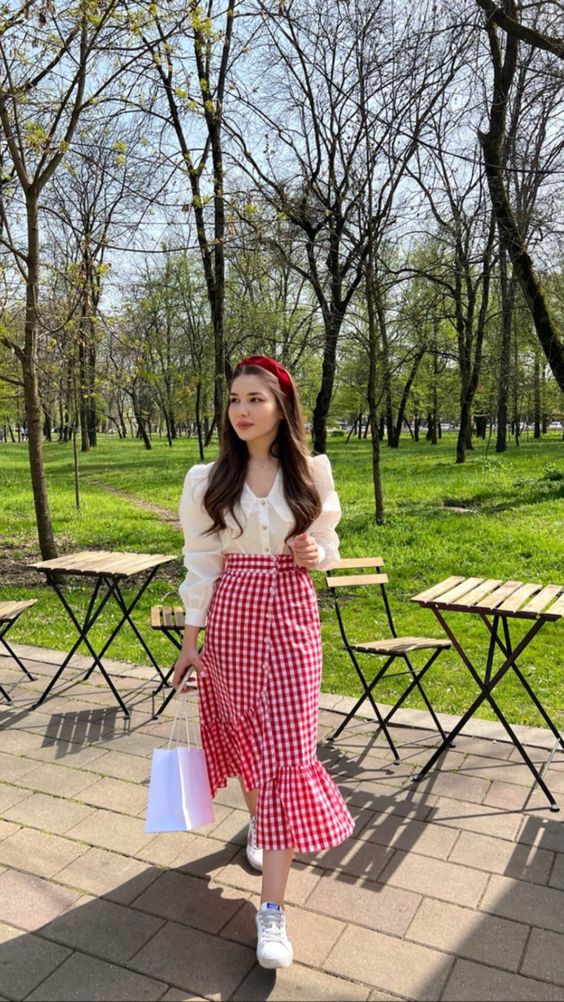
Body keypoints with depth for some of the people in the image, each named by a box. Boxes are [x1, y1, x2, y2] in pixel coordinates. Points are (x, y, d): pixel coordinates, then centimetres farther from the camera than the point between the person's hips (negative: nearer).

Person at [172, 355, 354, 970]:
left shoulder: (312, 474, 0)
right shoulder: (207, 480, -2)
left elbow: (328, 548, 10)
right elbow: (201, 563, 1)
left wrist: (315, 555, -13)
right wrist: (191, 640, 0)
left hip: (292, 617, 0)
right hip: (232, 615, 1)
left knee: (288, 747, -4)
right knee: (243, 729, 15)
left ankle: (272, 909, 4)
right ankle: (260, 819, 47)